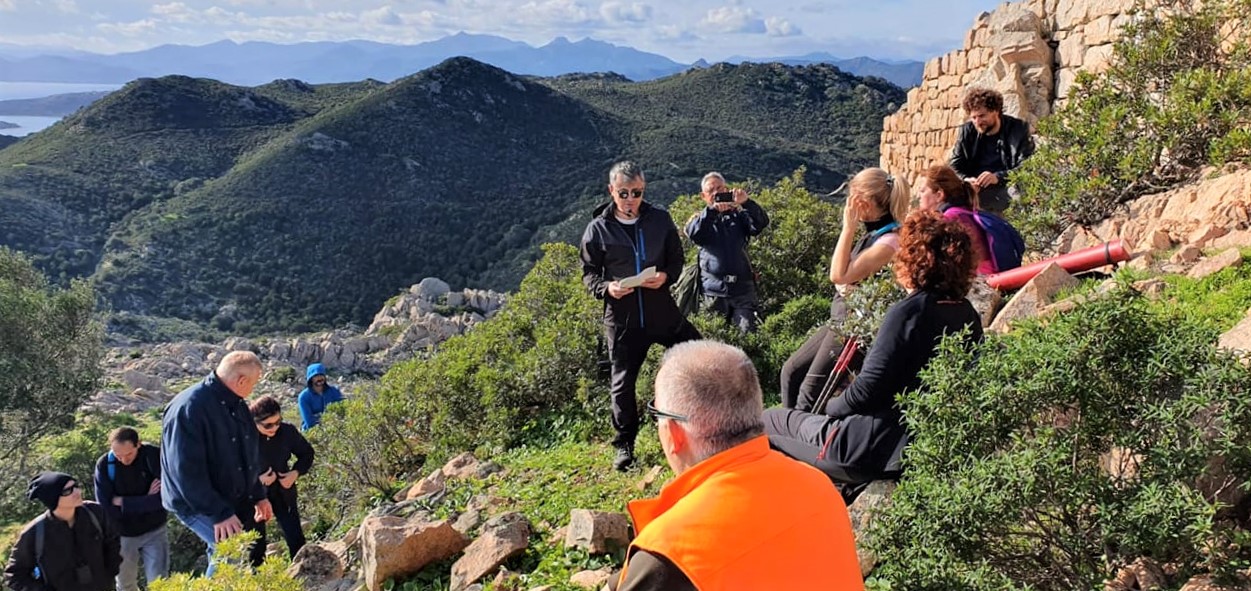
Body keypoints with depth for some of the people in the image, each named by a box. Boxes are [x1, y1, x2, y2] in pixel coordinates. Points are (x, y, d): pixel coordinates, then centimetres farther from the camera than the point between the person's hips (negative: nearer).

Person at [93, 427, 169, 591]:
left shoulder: (154, 456, -19)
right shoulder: (104, 465, -15)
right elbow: (107, 508, -18)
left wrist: (122, 502, -21)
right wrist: (146, 501, -20)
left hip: (154, 532, -2)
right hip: (122, 535, 2)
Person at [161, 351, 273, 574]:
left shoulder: (236, 404, 6)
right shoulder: (189, 409, -22)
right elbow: (186, 472, -26)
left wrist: (258, 495, 14)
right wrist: (218, 513, -27)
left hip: (237, 501, 9)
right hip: (198, 504, -9)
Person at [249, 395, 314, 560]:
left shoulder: (288, 431, -14)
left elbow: (306, 453, 4)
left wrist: (296, 473, -12)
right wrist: (256, 479, -26)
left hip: (283, 492, 3)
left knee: (296, 538, 9)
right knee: (256, 542, 11)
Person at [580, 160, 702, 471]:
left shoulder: (660, 220, 0)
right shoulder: (597, 229, -4)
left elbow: (676, 258, 9)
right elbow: (589, 272, 3)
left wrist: (666, 276, -13)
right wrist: (606, 288, -18)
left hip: (663, 311, 2)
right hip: (622, 317, -1)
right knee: (623, 383, 7)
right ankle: (624, 445, 23)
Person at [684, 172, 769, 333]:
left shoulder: (738, 215, 12)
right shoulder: (701, 218, 10)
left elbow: (762, 223, -7)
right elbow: (692, 233, -13)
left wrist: (747, 203, -26)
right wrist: (712, 210, -30)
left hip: (743, 288, 0)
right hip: (714, 291, 0)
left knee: (748, 333, -8)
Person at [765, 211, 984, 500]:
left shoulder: (910, 312, -19)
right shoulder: (968, 316, 3)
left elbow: (866, 392, -19)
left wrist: (829, 408, 2)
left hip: (886, 451, -8)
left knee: (769, 421, 8)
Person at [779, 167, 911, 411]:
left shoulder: (890, 241, -21)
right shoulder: (873, 234, 7)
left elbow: (839, 275, -25)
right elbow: (840, 276, 18)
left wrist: (849, 228, -21)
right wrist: (846, 284, -5)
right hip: (840, 318, 9)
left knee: (811, 391, -4)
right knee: (792, 370, 12)